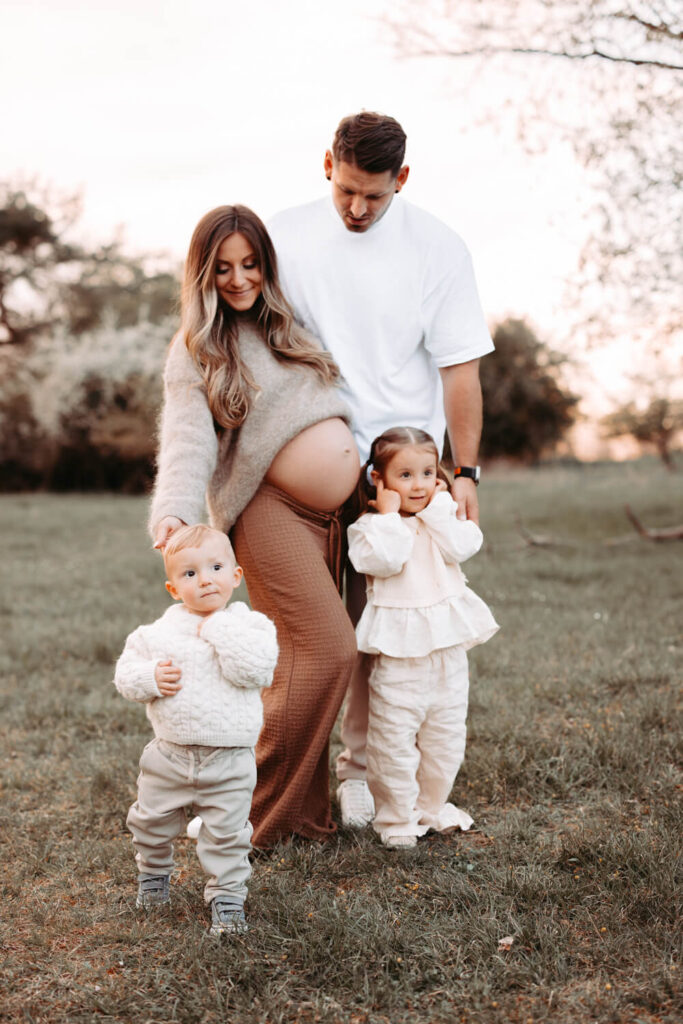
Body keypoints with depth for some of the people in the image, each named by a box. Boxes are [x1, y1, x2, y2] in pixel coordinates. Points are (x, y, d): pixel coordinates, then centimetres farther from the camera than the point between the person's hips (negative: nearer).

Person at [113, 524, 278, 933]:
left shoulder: (251, 624, -9)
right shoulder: (160, 631, -2)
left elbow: (256, 669, -26)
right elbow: (126, 671, 4)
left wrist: (217, 627, -22)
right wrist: (151, 678, -17)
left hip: (230, 760, -3)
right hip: (170, 755, 3)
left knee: (228, 834, 5)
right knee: (153, 822, 18)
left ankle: (227, 896, 25)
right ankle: (154, 870, 47)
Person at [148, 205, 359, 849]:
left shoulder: (292, 322, 17)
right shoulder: (195, 350, 0)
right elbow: (188, 440, -12)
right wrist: (174, 511, -29)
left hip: (336, 512, 6)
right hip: (270, 509, -6)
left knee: (303, 662, 2)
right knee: (327, 651, -16)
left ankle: (301, 809, 11)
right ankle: (255, 815, -5)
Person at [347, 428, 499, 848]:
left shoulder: (443, 516, 8)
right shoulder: (371, 525, -6)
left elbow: (463, 547, -10)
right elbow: (384, 560, -24)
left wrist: (437, 508, -9)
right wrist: (390, 514, -17)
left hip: (449, 648, 5)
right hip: (399, 653, -5)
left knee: (446, 736, 16)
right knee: (395, 739, -1)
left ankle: (432, 806, 33)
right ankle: (396, 819, 14)